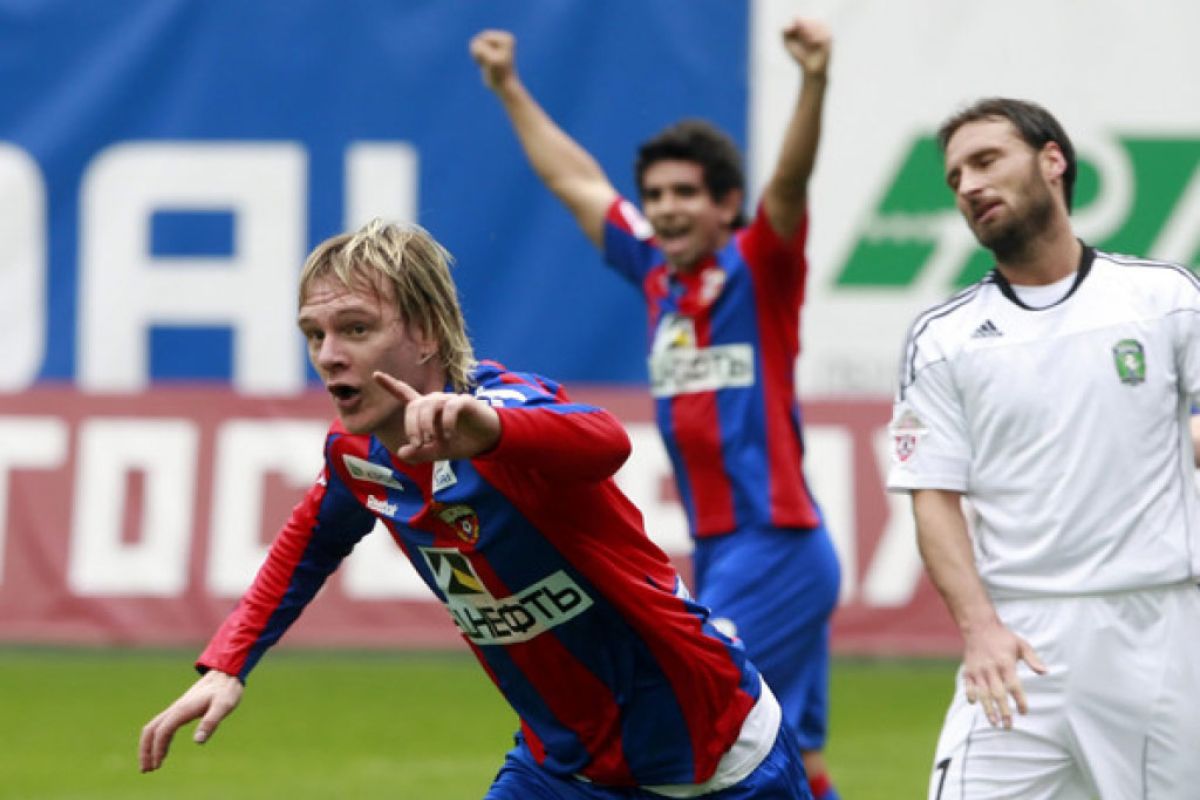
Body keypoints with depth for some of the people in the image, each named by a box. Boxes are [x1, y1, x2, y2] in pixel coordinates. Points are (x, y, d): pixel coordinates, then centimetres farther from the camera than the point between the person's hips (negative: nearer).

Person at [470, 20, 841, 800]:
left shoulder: (759, 271, -5)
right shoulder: (659, 275, 13)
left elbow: (790, 181, -23)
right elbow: (578, 181, 25)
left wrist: (814, 83, -39)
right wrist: (511, 90, 32)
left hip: (775, 550, -7)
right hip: (719, 554, 7)